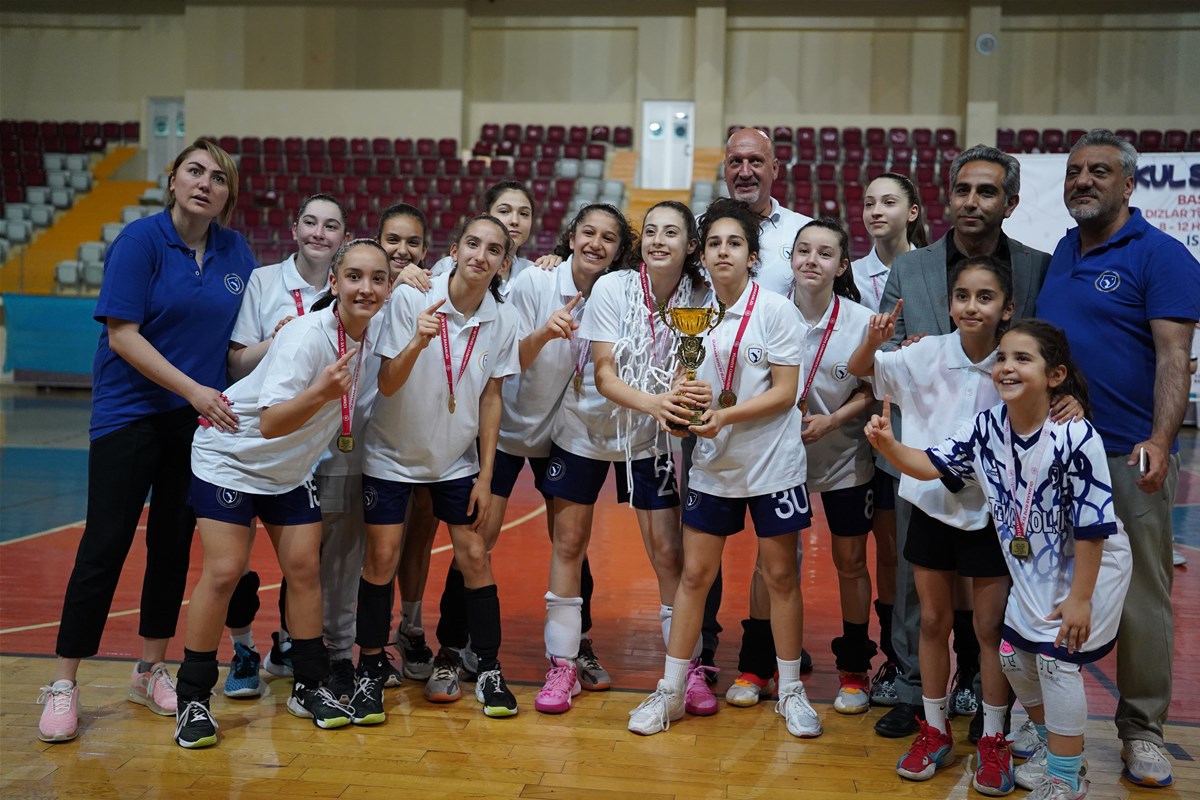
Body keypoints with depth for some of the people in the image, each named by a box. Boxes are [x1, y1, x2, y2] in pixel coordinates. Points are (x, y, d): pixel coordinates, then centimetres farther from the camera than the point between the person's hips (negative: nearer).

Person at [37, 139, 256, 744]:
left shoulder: (236, 252, 4)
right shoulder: (141, 240, -10)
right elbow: (122, 335, -15)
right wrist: (193, 389, -19)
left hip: (200, 419, 5)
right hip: (129, 411, -4)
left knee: (173, 542, 10)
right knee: (105, 544, -4)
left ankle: (150, 672, 24)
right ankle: (63, 686, 6)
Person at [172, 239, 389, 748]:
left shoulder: (373, 331, -11)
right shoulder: (305, 336, -30)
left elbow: (386, 378, 14)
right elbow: (271, 424, -37)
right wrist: (322, 392, -51)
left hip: (292, 467, 6)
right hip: (232, 454, -6)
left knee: (304, 568, 2)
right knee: (224, 572, -10)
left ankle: (309, 686, 16)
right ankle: (192, 699, 2)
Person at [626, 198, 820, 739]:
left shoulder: (775, 310, -8)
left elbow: (785, 392, -12)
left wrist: (726, 416, -22)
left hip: (773, 465, -3)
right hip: (712, 465, 3)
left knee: (780, 575, 6)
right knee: (694, 573, 5)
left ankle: (791, 692, 21)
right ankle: (670, 691, 16)